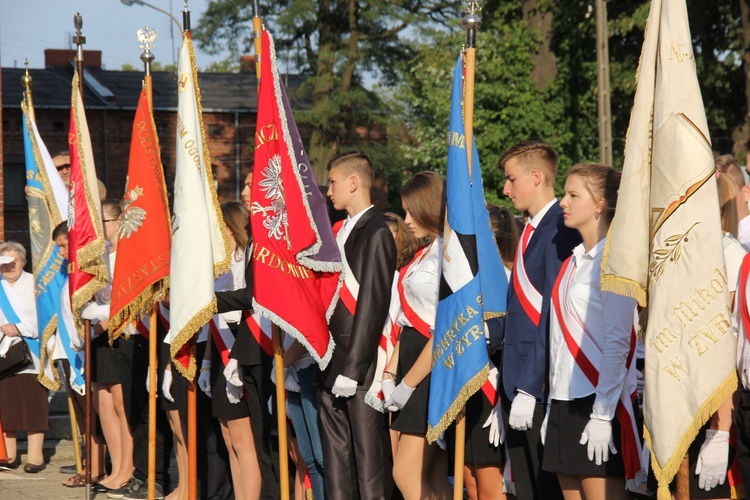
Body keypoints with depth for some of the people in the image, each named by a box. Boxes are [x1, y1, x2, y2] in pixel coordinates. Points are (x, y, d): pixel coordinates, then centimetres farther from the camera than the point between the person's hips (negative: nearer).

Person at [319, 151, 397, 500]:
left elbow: (373, 304, -15)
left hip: (360, 364, -8)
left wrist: (352, 367, -17)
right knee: (336, 453, 9)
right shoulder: (339, 231, 16)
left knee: (368, 453, -5)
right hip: (331, 360, 8)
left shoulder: (376, 234, -10)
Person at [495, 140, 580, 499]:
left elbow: (553, 316, -19)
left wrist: (530, 388, -20)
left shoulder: (559, 231, -15)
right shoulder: (531, 230, 14)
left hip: (541, 385, -9)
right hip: (516, 381, 9)